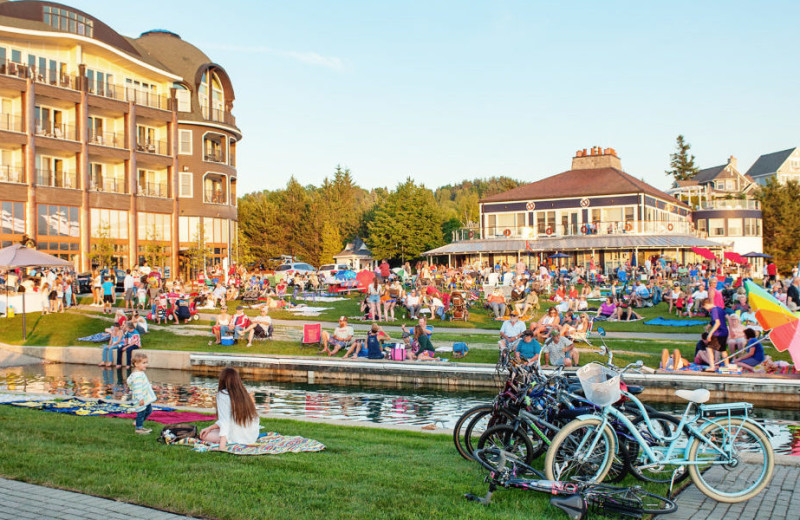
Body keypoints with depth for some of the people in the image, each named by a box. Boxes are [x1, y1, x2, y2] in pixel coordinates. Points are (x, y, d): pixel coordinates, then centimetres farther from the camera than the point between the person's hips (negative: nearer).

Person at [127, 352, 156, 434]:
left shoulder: (141, 373, 10)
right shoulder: (137, 376, -24)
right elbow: (137, 388, -28)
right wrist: (140, 399, -29)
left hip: (146, 398, 11)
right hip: (141, 400, -11)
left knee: (149, 411, 20)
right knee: (141, 413, 1)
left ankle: (139, 423, 33)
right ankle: (139, 428, 16)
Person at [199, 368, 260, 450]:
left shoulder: (223, 394, -12)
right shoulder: (244, 394, 7)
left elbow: (225, 421, -19)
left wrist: (221, 447, -21)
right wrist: (210, 428, 16)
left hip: (239, 439, -8)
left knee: (205, 436, 12)